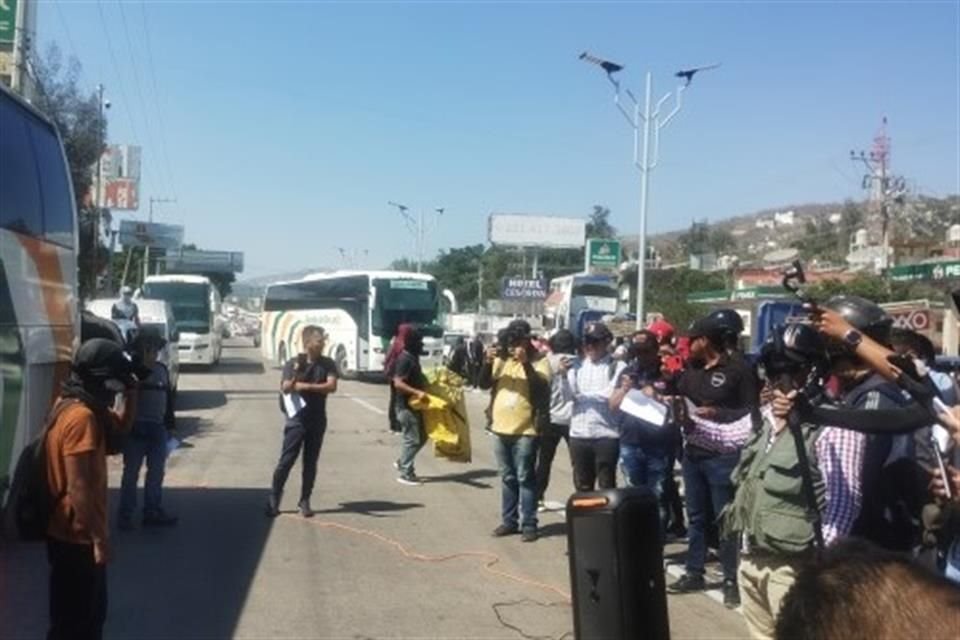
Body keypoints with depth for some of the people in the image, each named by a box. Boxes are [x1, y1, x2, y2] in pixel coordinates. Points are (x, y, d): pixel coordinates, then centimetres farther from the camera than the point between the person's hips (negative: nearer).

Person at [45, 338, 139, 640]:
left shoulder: (76, 405, 6)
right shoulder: (82, 417, -24)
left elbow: (121, 427, 21)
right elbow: (79, 487, -26)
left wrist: (130, 393, 3)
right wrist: (99, 537, -22)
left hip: (77, 532, 10)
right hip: (76, 536, -10)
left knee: (92, 610, 22)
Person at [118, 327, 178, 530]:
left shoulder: (162, 370, 10)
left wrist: (169, 426, 14)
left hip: (158, 429, 5)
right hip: (136, 428, -5)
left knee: (156, 472, 10)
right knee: (131, 472, 2)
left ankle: (153, 511, 20)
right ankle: (125, 514, 10)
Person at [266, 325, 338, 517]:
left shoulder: (328, 364, 1)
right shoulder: (293, 363, -6)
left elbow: (331, 386, -13)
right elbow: (285, 388, -18)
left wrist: (305, 386, -17)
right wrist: (296, 374, -37)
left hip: (317, 420, 3)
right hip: (296, 419, -3)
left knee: (310, 462, 6)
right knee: (286, 460, -3)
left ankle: (304, 501, 14)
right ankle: (273, 500, 6)